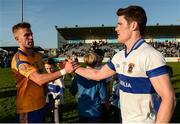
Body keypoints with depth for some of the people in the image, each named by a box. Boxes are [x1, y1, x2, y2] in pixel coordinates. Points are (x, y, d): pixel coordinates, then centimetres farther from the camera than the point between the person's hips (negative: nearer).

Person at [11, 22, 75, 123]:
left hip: (40, 104, 8)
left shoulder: (37, 54, 6)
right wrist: (64, 70, -32)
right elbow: (39, 79, -31)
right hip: (29, 108, -8)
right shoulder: (19, 59, -21)